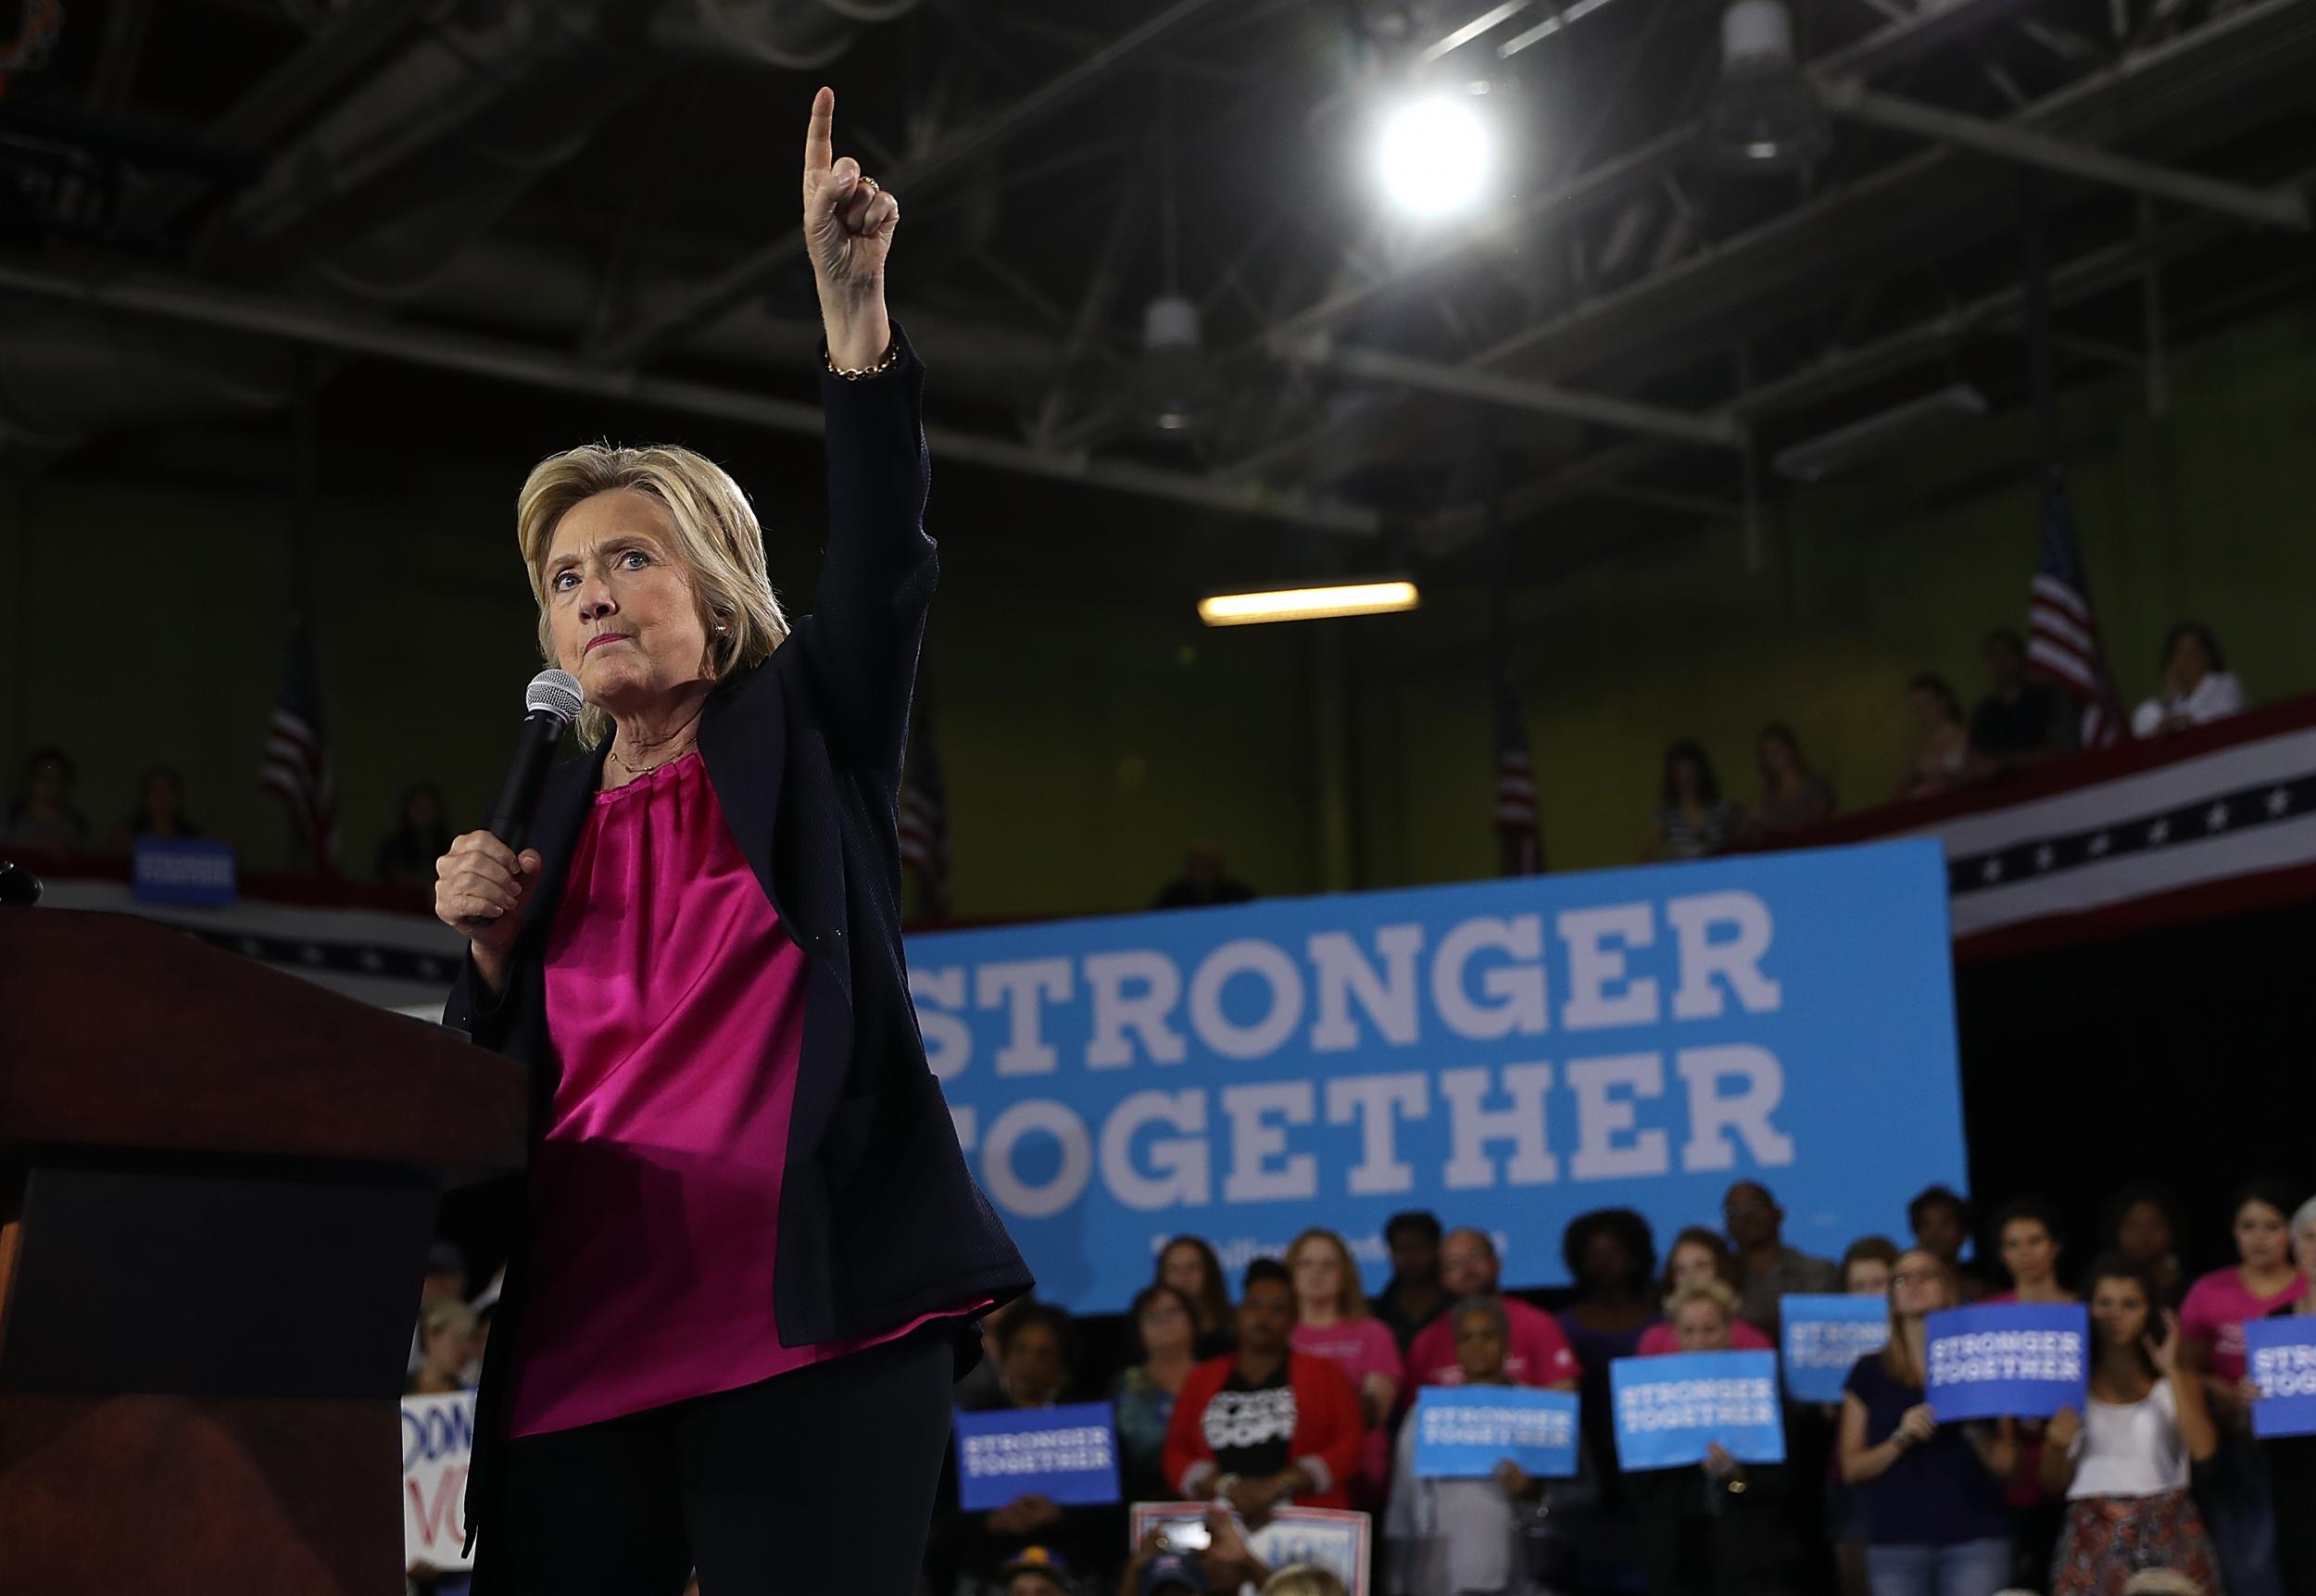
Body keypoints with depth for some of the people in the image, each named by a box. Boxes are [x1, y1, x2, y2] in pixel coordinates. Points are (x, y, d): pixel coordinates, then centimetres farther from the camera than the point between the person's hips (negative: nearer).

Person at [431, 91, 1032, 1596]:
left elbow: (885, 551, -9)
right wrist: (494, 940, 4)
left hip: (807, 1326, -4)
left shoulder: (805, 733, 7)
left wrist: (853, 298, -19)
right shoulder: (557, 812, 18)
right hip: (578, 1343, 5)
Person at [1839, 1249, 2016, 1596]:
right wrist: (1900, 1440, -9)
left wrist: (1979, 1433, -12)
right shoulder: (1869, 1372, 10)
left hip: (1974, 1538, -1)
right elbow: (1852, 1468, 6)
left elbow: (2007, 1466, 6)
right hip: (1894, 1540, 1)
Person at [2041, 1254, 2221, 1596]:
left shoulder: (2176, 1380, 9)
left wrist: (2172, 1372, -8)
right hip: (2094, 1535, 0)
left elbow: (2202, 1448, -10)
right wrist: (2056, 1443, -10)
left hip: (2165, 1533, 0)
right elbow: (2055, 1485, 10)